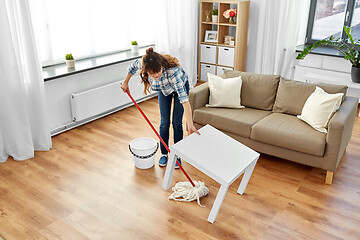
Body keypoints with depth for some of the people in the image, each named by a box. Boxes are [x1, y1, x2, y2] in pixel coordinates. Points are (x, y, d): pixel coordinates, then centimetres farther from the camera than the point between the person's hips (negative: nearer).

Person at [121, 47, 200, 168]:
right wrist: (126, 82, 3)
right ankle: (164, 153, 21)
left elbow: (184, 99, -51)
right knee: (164, 122, 3)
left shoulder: (172, 70, -47)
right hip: (163, 89, 3)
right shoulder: (143, 64, -35)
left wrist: (190, 124, -57)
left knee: (177, 122, -3)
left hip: (181, 85, -3)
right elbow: (134, 64, -7)